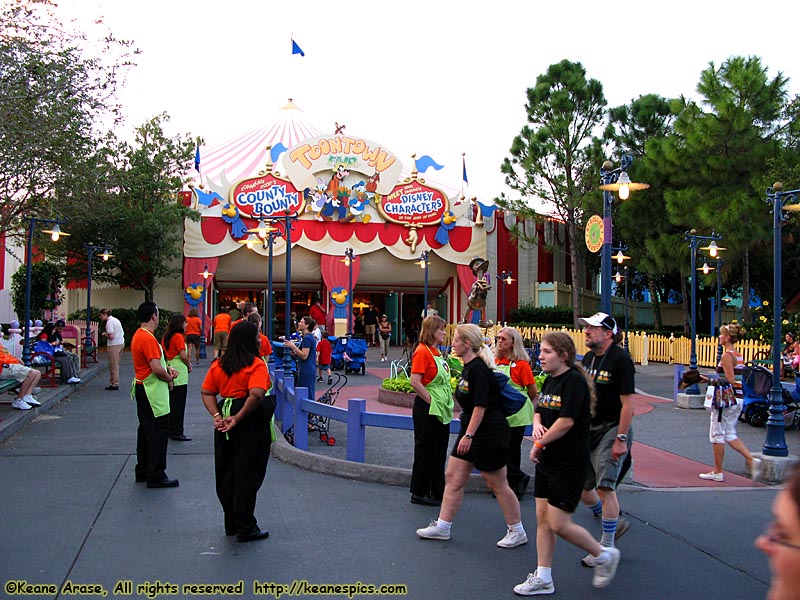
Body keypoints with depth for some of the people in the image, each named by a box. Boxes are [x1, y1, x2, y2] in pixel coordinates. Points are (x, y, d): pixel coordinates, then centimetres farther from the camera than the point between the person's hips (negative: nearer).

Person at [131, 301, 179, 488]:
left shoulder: (138, 335, 11)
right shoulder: (148, 338, -21)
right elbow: (156, 368, -26)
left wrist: (167, 368, 4)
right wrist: (169, 379, -8)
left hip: (142, 388, 11)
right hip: (153, 392, -11)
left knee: (146, 430, 17)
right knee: (159, 433, -4)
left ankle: (143, 472, 26)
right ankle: (156, 476, 1)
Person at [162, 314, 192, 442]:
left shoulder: (166, 337, 10)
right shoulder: (179, 336, -13)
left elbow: (163, 353, 15)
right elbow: (183, 355, -17)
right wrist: (189, 366, 0)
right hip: (179, 374, -8)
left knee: (171, 402, 14)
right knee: (179, 404, -2)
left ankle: (170, 431, 20)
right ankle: (177, 433, 1)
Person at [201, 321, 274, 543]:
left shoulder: (218, 364, 7)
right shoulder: (256, 364, -14)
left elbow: (206, 393, 2)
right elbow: (256, 395, -27)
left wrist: (217, 416, -6)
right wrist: (238, 418, -20)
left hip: (226, 421, 7)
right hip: (251, 424, -7)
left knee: (226, 472, 16)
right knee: (247, 475, 3)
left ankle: (231, 524, 28)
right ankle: (246, 528, 11)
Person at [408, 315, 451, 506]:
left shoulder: (436, 351, 14)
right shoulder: (422, 351, -14)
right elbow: (415, 381, -22)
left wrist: (446, 403, 13)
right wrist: (431, 401, -18)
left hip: (441, 410, 9)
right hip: (427, 410, -9)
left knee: (439, 451, 13)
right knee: (426, 451, -1)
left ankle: (436, 492, 23)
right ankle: (419, 493, 10)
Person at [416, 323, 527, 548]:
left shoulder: (478, 369, -20)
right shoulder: (468, 367, 10)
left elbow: (480, 406, -24)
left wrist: (468, 435, -24)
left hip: (488, 433, -10)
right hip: (471, 431, 10)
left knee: (498, 485, 2)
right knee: (453, 477, 10)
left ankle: (517, 532, 16)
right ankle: (442, 527, 17)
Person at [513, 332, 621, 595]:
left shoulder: (574, 381, -18)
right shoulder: (550, 380, 9)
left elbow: (565, 422, -23)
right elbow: (539, 411, 16)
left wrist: (539, 444, -12)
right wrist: (537, 424, -7)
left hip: (569, 464, -9)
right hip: (547, 462, 9)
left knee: (558, 524, -5)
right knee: (542, 518, 10)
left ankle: (604, 555, 18)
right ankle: (543, 578, 19)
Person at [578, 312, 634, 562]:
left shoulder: (620, 359, -15)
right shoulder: (588, 358, 10)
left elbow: (628, 403, -18)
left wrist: (621, 439, -21)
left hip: (612, 428, -8)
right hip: (590, 429, 8)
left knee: (604, 486, -10)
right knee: (581, 485, 9)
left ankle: (607, 548, 2)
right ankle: (614, 523, 32)